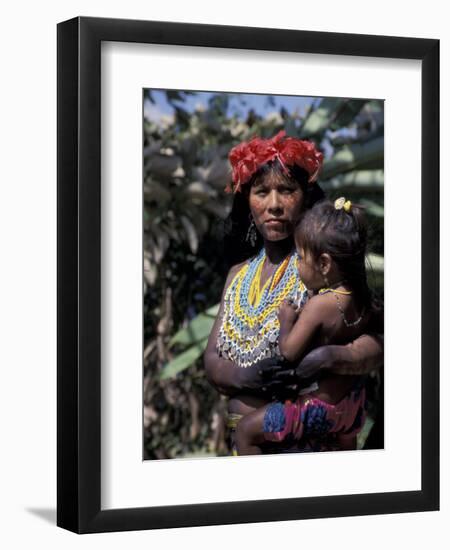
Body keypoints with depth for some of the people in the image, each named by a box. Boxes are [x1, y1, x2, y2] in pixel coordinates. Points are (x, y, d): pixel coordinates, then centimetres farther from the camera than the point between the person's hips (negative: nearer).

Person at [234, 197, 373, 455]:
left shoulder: (319, 305, -27)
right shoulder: (362, 297, -5)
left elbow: (289, 351, -26)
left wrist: (286, 320, -7)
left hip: (320, 406, -8)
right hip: (354, 403, 8)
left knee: (246, 430, 2)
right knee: (346, 441, 39)